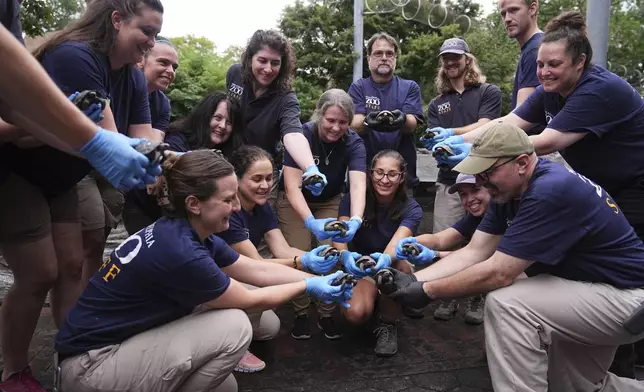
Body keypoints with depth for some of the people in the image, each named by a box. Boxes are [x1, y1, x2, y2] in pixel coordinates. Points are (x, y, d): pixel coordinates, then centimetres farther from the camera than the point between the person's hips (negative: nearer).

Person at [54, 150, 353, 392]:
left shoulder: (188, 232, -2)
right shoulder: (180, 251, -32)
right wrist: (308, 287, -3)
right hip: (91, 364, -9)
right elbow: (250, 301, -16)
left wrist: (317, 278, 5)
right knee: (235, 326, -20)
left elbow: (256, 270, 7)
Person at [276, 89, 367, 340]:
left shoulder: (354, 143, -21)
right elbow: (292, 187, -35)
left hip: (330, 201, 2)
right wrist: (311, 223, -51)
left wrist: (356, 220, -55)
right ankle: (300, 314, 12)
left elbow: (358, 185, -35)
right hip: (294, 201, -2)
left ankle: (326, 315, 11)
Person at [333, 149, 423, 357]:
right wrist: (345, 255, -52)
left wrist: (385, 259, -58)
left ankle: (387, 324, -10)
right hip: (359, 269, 0)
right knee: (355, 314, -31)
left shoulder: (411, 209, -15)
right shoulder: (353, 199, -13)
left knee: (397, 263, -37)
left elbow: (397, 242, -35)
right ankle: (372, 311, 8)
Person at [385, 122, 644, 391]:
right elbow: (474, 252, -5)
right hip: (588, 284, 10)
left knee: (506, 303, -26)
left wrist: (427, 291, -22)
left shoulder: (551, 192, -31)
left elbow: (498, 273, -31)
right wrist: (414, 280, -16)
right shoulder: (510, 190, -2)